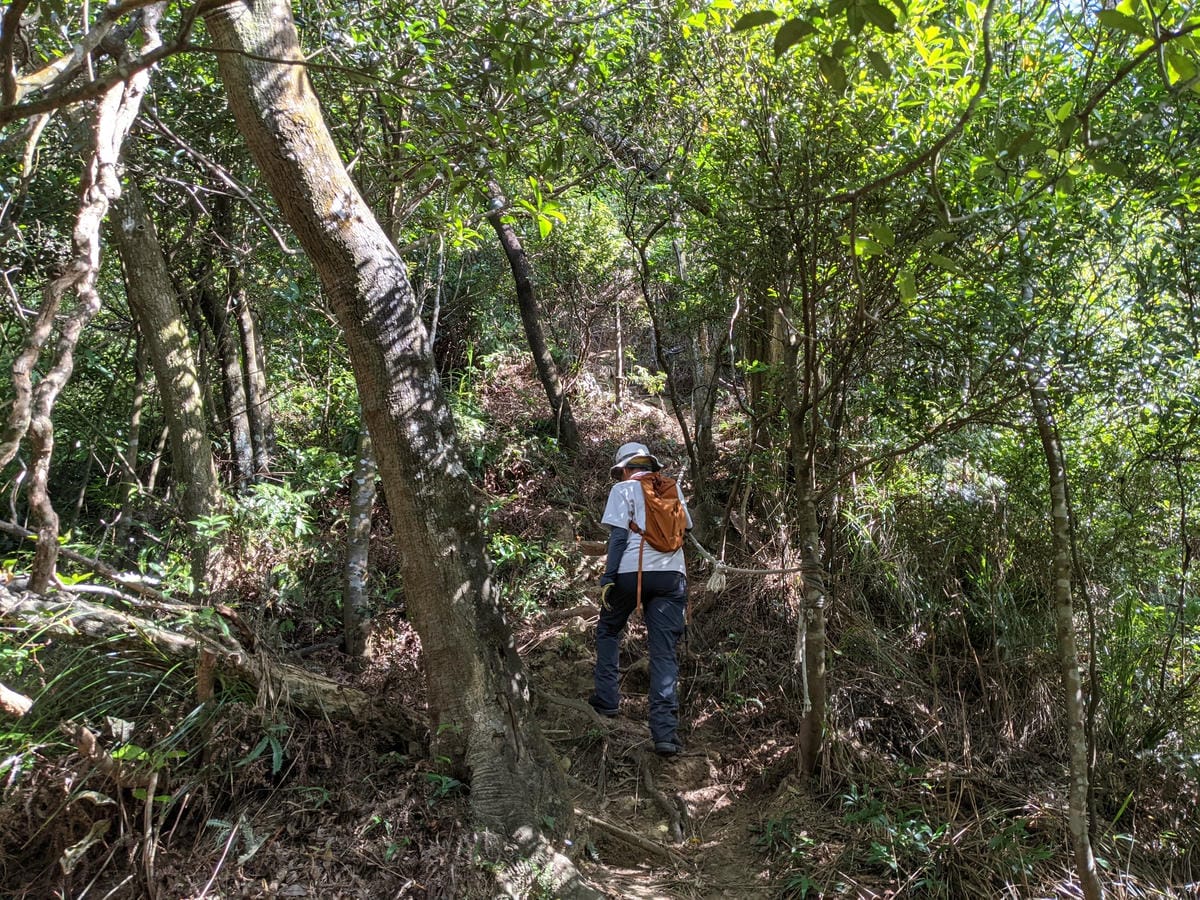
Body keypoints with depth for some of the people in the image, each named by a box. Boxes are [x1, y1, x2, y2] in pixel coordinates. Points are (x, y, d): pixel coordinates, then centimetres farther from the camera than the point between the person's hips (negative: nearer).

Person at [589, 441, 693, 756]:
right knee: (664, 652, 0)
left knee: (608, 631, 22)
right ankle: (665, 731, -7)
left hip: (632, 572, -3)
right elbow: (685, 527, 22)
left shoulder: (623, 489, 3)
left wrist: (608, 578, -6)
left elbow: (619, 535, -6)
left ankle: (607, 699, 20)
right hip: (671, 574, 3)